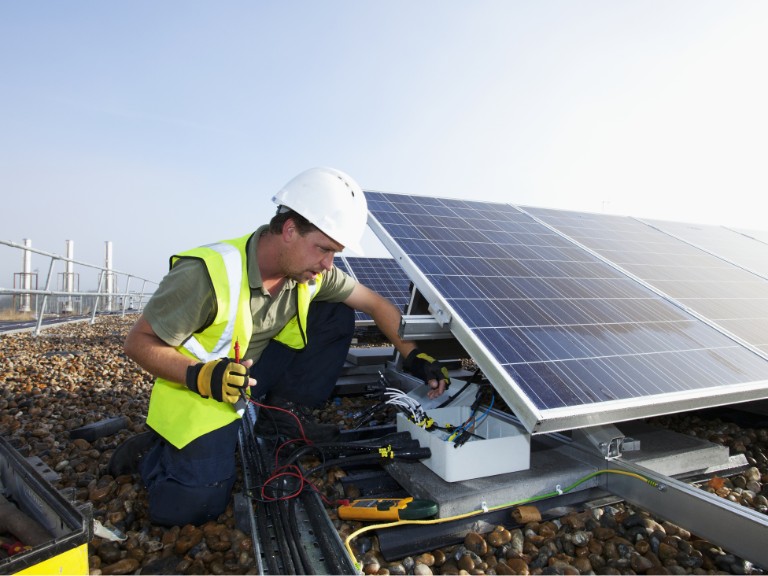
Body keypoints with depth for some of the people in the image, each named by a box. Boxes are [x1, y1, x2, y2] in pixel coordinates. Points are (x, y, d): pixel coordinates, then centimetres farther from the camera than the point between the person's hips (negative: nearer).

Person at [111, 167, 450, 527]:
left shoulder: (311, 273, -13)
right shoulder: (209, 274, -30)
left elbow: (376, 303, -2)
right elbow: (138, 342, -20)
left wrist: (413, 356, -11)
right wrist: (201, 376, -35)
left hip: (256, 370, 6)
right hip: (199, 386, -5)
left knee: (337, 316, -7)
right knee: (190, 508, -19)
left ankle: (283, 414, 0)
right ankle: (150, 452, 12)